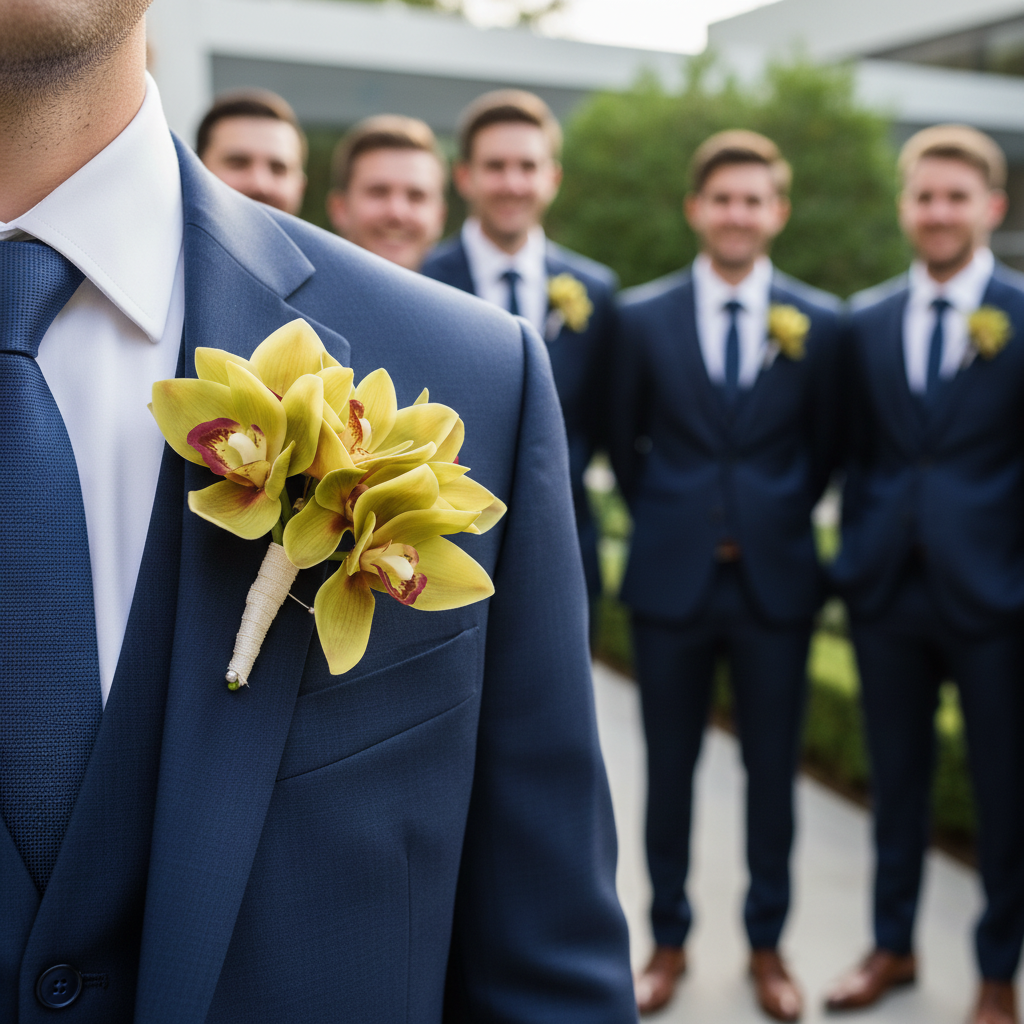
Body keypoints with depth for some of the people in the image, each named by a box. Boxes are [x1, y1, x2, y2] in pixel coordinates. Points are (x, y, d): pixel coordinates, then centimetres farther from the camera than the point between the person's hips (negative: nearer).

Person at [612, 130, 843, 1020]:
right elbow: (623, 441, 8)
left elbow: (825, 449, 10)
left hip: (775, 580, 1)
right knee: (669, 768, 10)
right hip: (672, 580, 0)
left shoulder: (819, 322, 0)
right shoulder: (642, 316, -1)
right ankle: (669, 940, 28)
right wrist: (666, 522, 8)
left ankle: (767, 944, 29)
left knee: (773, 769, 10)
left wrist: (777, 523, 9)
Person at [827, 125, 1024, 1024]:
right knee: (896, 775, 16)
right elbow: (861, 451, 10)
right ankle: (894, 946, 35)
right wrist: (855, 557, 7)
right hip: (888, 590, 3)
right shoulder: (867, 320, 7)